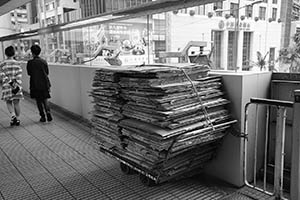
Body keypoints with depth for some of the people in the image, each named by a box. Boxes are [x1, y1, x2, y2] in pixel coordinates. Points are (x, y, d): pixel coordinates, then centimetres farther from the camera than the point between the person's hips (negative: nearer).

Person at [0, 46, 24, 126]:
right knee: (16, 103, 10)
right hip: (17, 86, 1)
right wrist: (18, 86, -13)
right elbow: (19, 75, -10)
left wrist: (10, 83, -11)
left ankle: (13, 115, -7)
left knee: (8, 102, 14)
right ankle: (17, 119, 14)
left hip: (7, 87, -1)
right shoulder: (17, 63, -3)